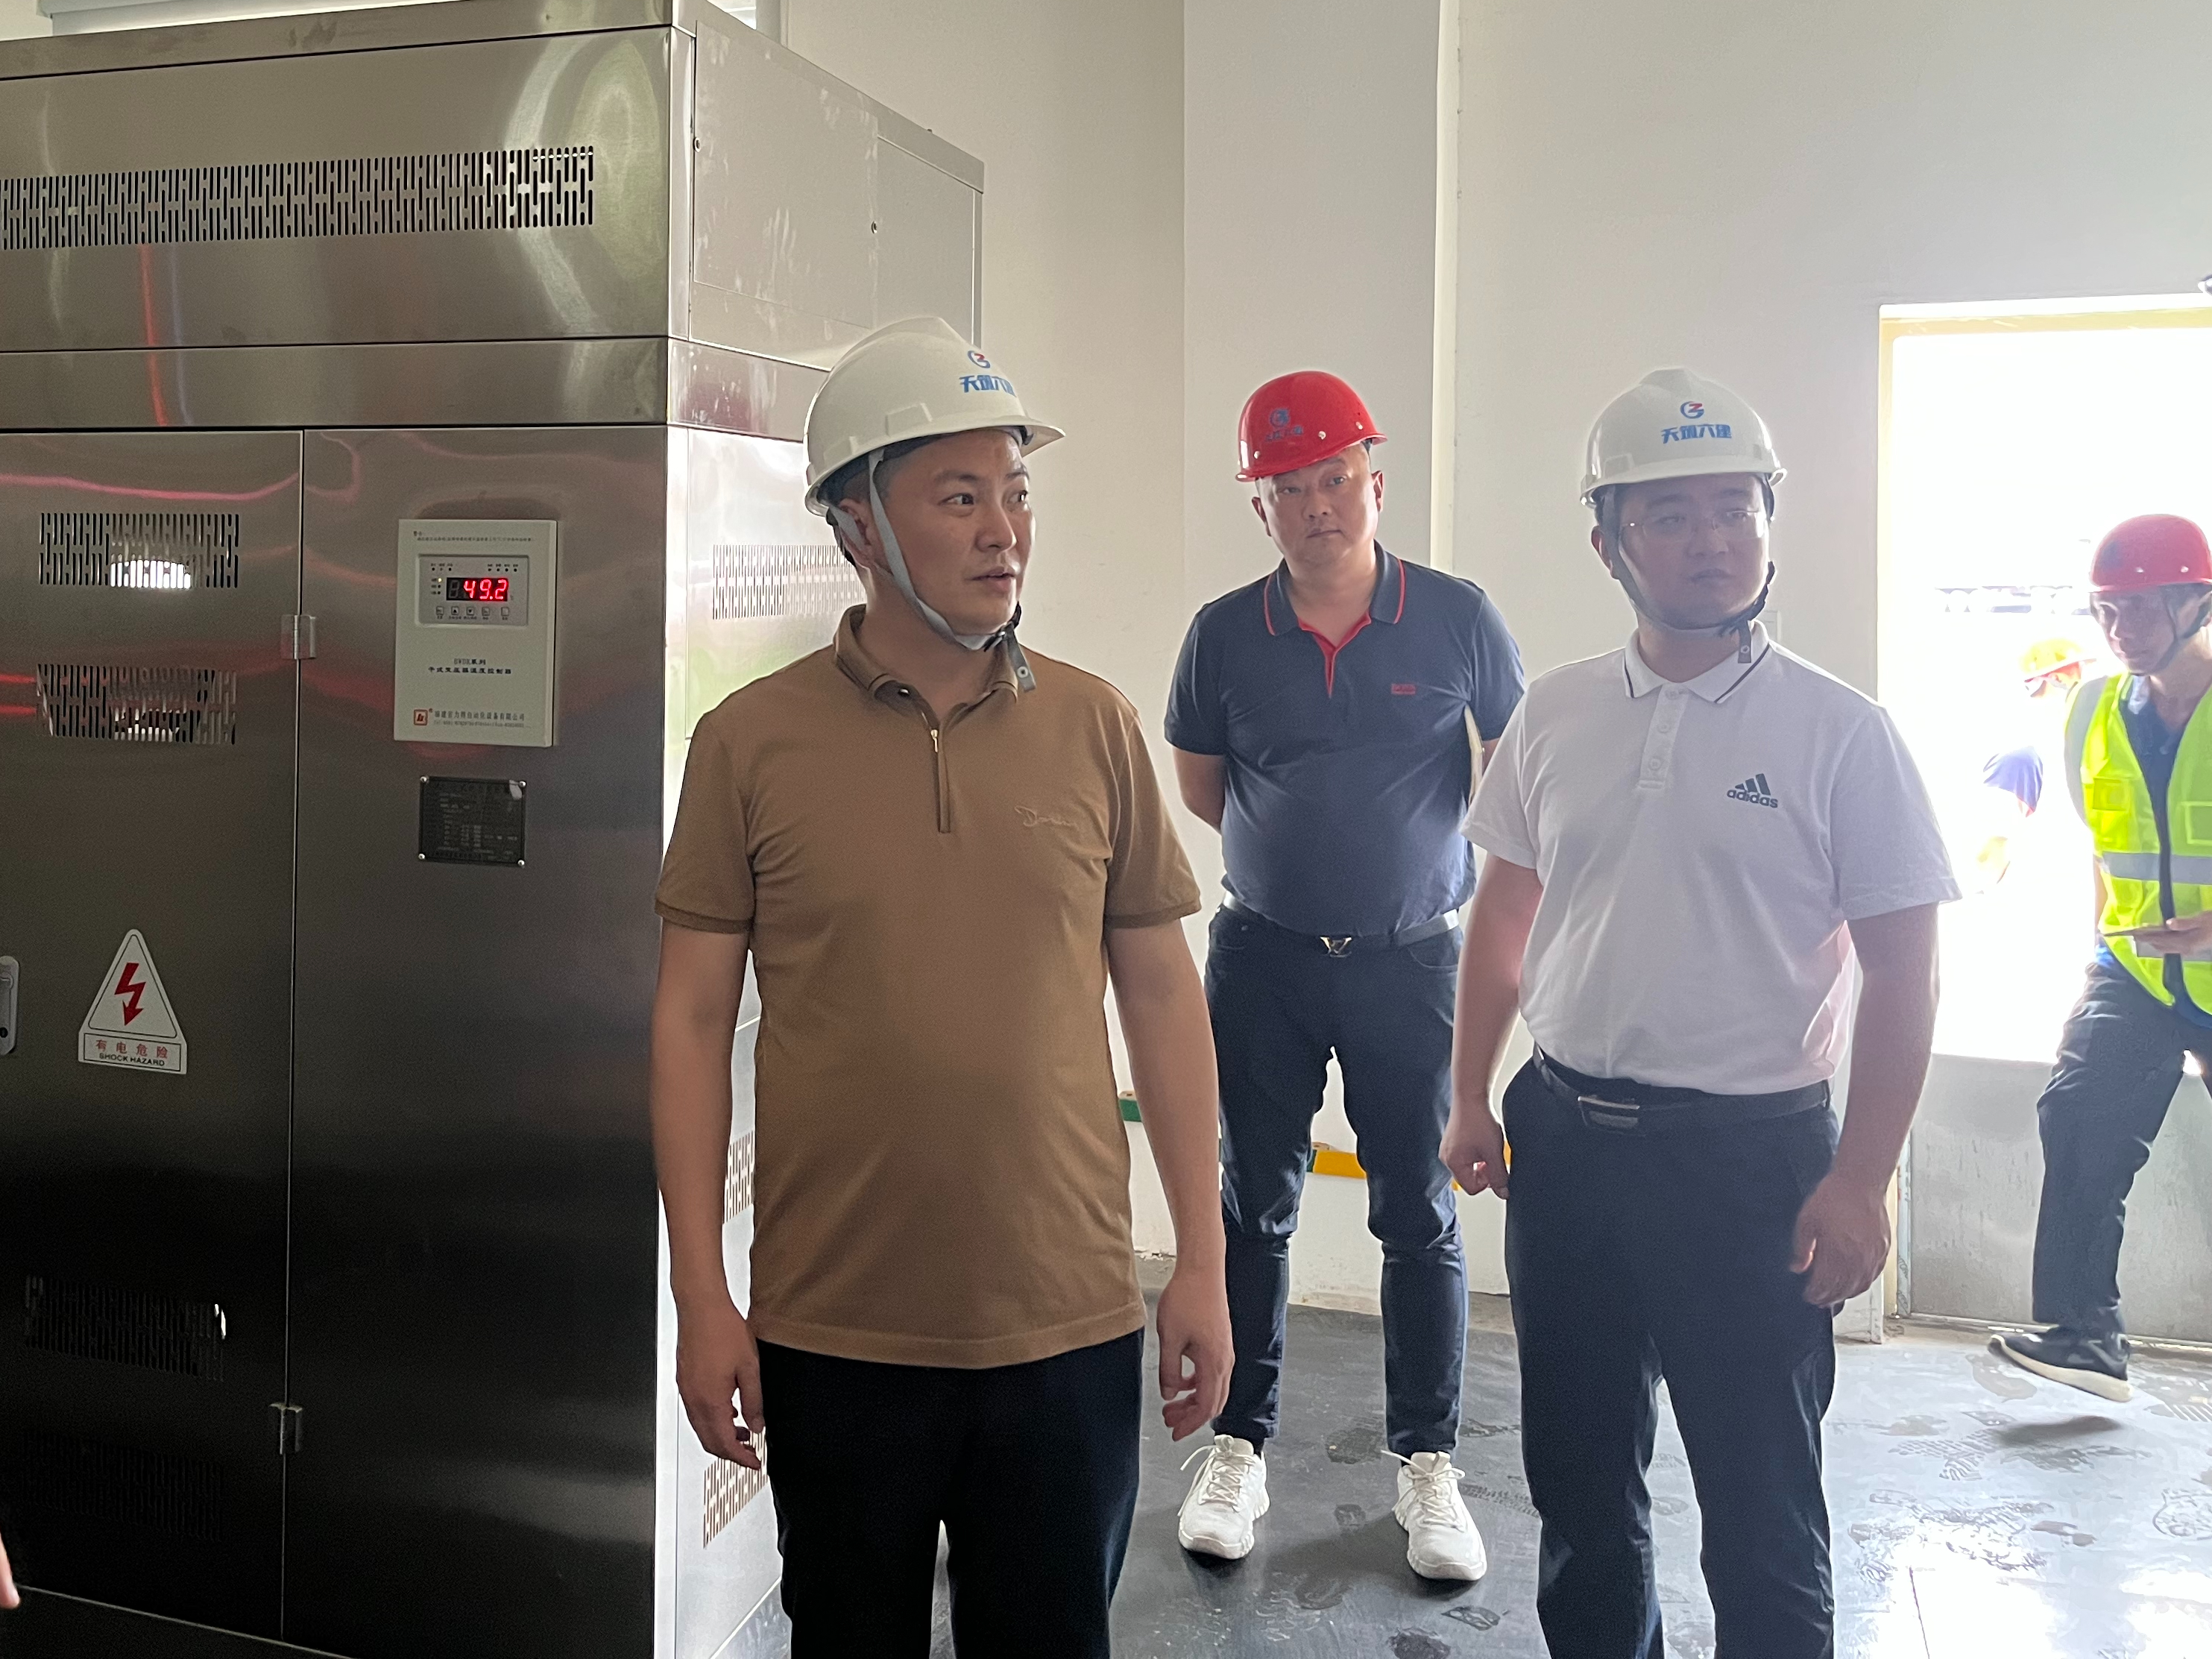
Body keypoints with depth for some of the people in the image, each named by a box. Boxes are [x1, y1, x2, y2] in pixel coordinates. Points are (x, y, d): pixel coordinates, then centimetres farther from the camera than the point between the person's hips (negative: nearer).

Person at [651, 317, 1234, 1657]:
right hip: (833, 1332, -1)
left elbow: (1163, 995, 4)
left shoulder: (1096, 729, 0)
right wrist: (701, 1297, -4)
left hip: (1071, 1324, 1)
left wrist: (1204, 1262, 3)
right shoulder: (752, 742, -4)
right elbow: (694, 1019, -1)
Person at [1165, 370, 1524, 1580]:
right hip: (1263, 957, 1)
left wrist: (1424, 859, 6)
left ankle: (1428, 1464, 20)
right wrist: (1298, 851, 10)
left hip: (1409, 959, -1)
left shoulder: (1456, 619, -6)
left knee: (1419, 1217, 6)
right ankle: (1239, 1448, 23)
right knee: (1251, 1205, 9)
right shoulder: (1226, 634, -3)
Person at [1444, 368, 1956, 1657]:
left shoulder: (1840, 731, -7)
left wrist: (1861, 1180, -11)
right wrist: (1472, 1098, 10)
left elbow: (1903, 974, -7)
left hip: (1751, 1153, -4)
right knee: (1577, 1477, 18)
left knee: (1761, 1507, 7)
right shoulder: (1556, 714, 4)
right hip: (1564, 1134, 4)